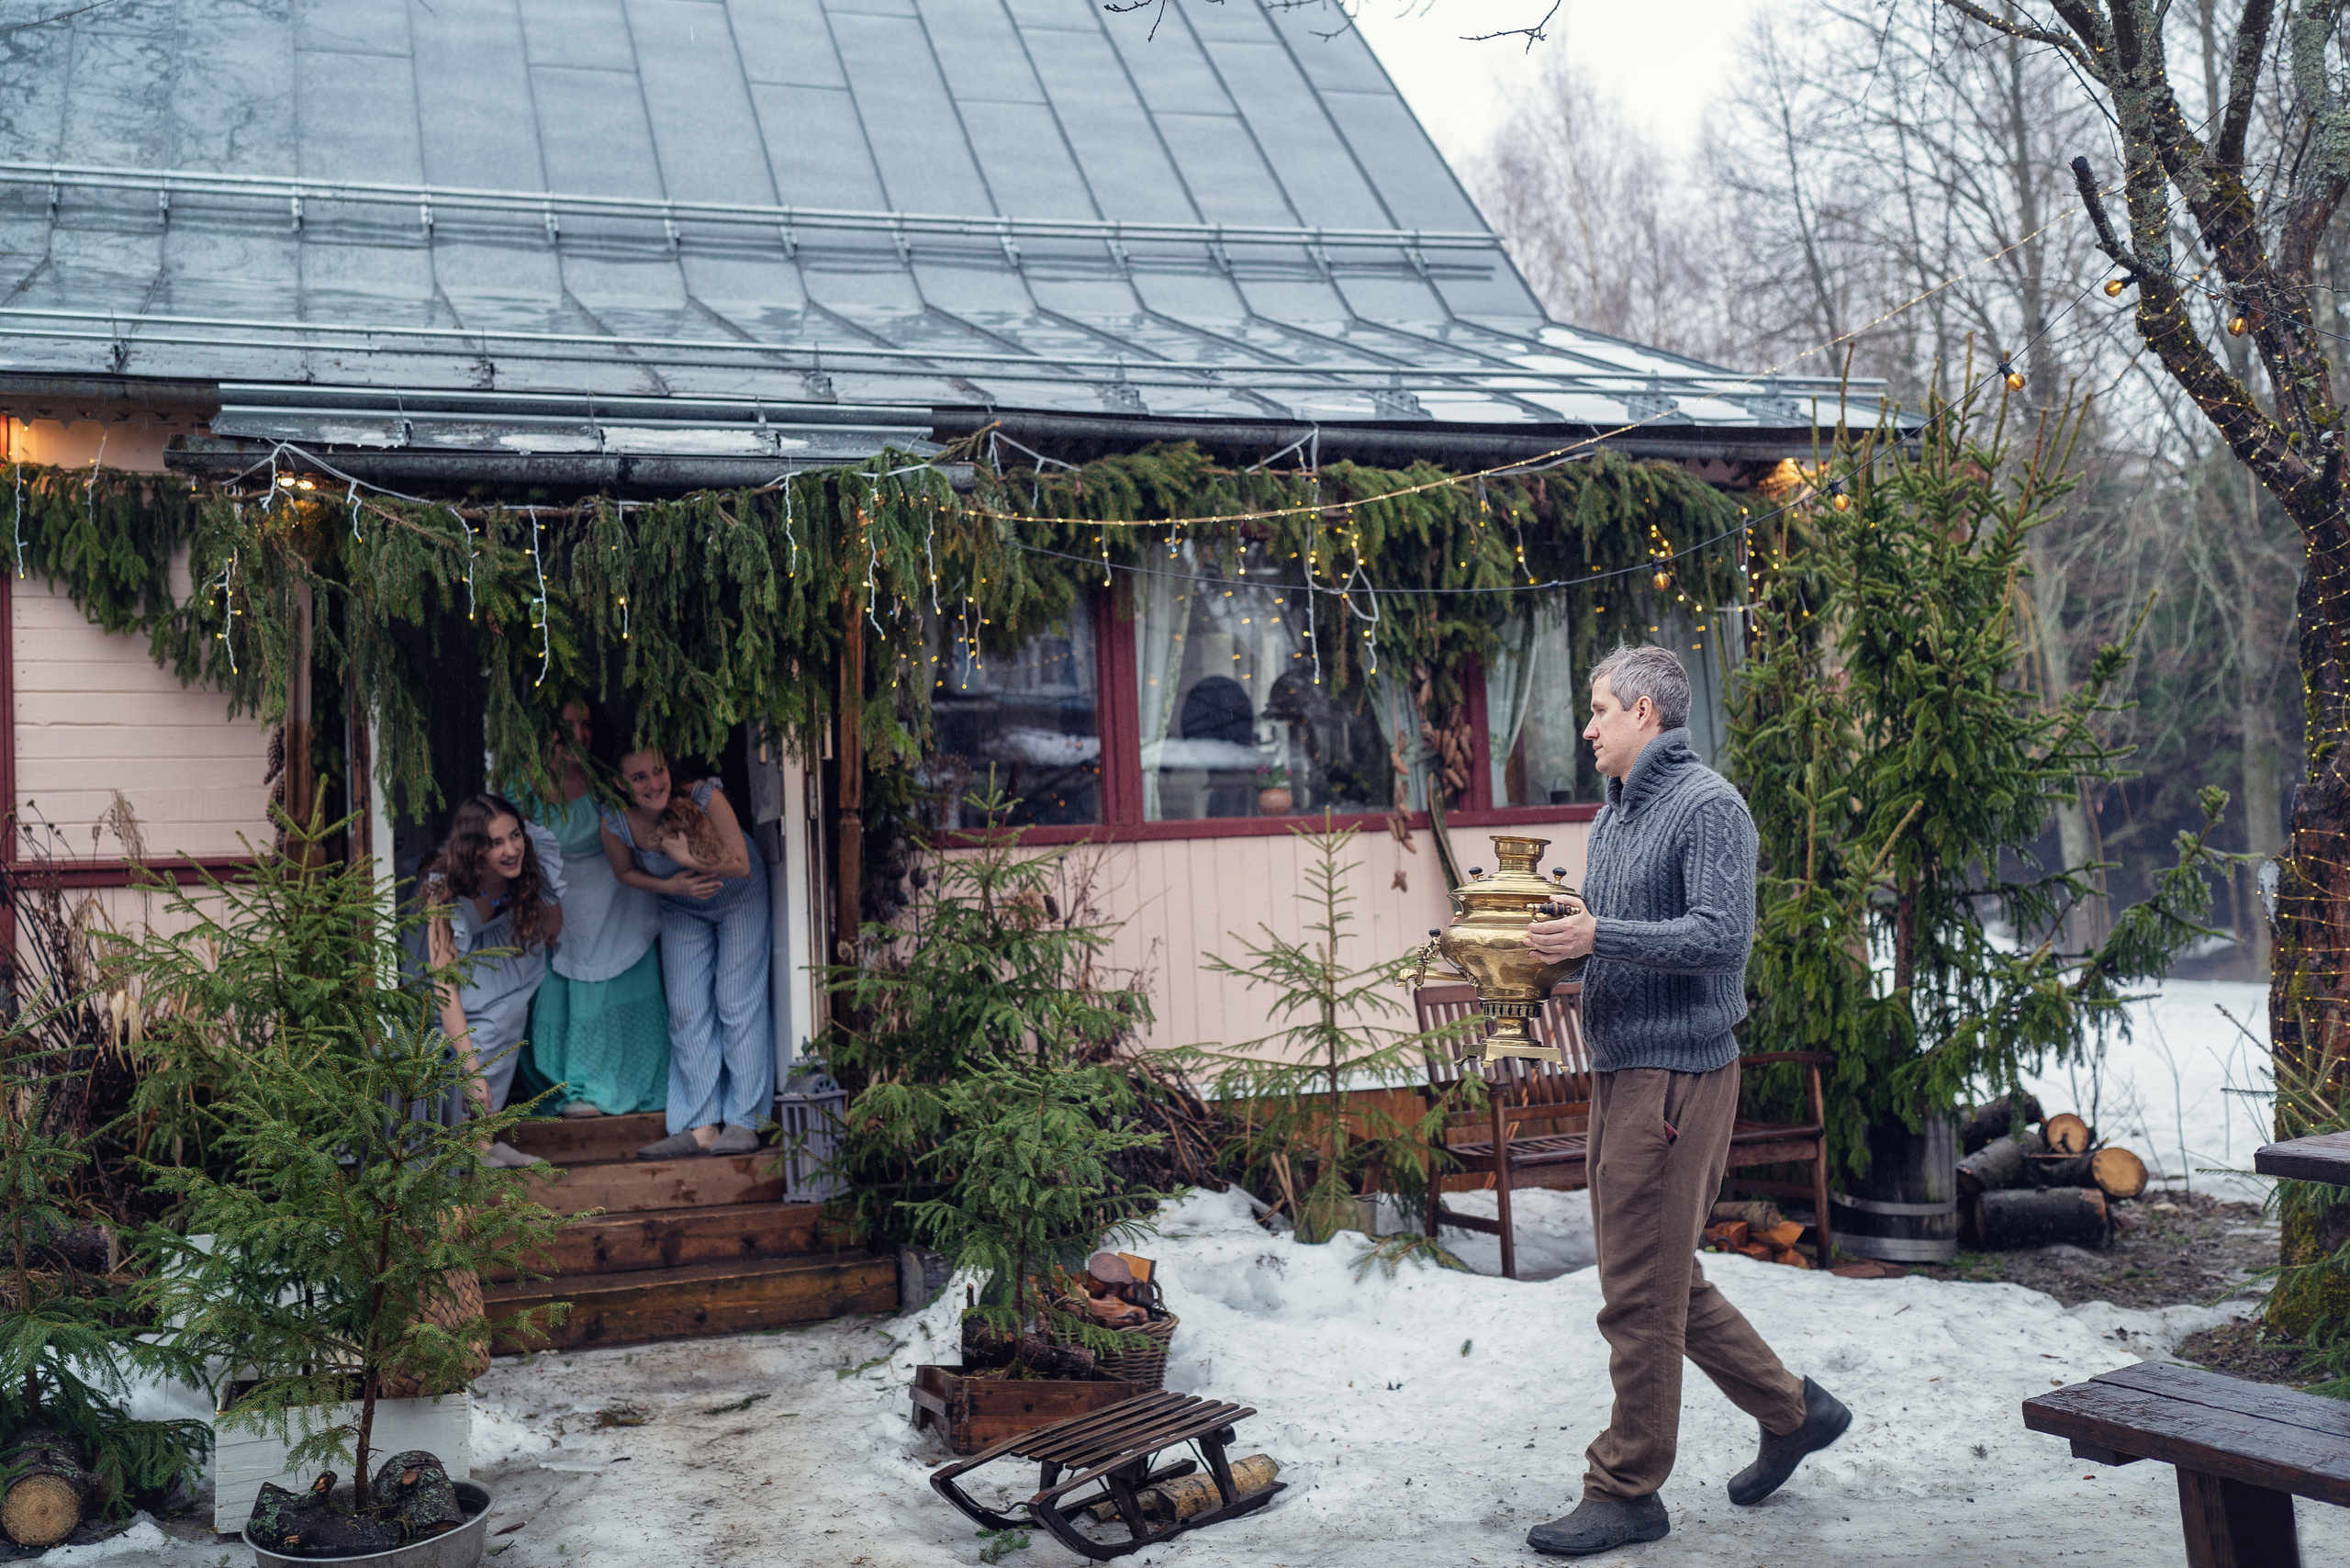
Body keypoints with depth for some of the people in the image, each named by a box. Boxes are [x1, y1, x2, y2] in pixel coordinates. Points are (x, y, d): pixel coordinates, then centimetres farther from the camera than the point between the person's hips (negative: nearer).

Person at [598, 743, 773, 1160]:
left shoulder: (703, 797, -34)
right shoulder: (615, 822, -25)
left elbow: (741, 865, -26)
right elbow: (626, 872, -5)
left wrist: (689, 857, -38)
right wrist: (671, 885, -22)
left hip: (739, 899, -3)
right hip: (682, 911, 3)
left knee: (738, 1004, -7)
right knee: (687, 1012, -1)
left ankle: (743, 1122, -2)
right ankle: (702, 1128, 2)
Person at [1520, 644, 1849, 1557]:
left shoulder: (1707, 807, -11)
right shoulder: (1613, 815, 18)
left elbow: (1722, 934, -21)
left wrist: (1600, 938, -24)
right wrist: (1550, 941, 6)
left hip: (1676, 1076, -10)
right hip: (1618, 1072, 10)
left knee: (1641, 1296, -3)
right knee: (1668, 1284, 16)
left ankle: (1626, 1492, 7)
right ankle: (1792, 1412, 31)